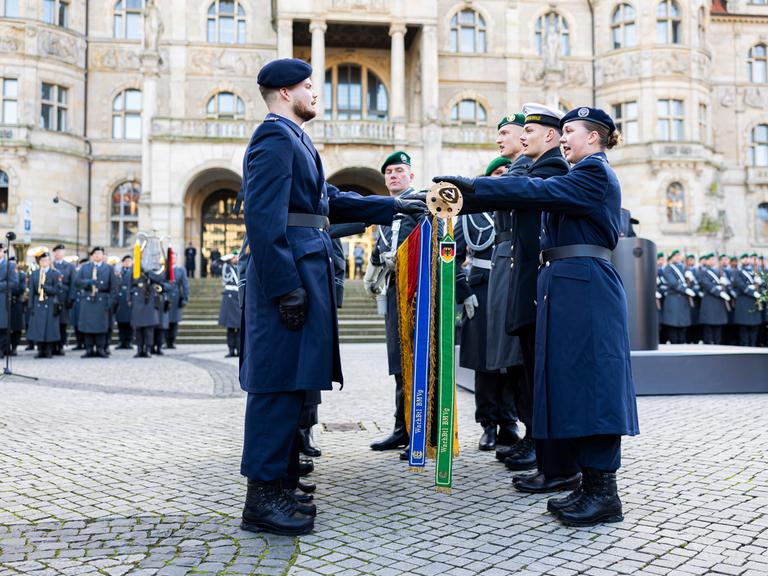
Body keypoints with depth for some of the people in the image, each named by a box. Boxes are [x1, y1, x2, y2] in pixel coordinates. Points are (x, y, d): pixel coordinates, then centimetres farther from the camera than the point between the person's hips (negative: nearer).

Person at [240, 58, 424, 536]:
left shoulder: (293, 139, 23)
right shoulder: (276, 138, -9)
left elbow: (331, 201, 25)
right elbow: (264, 218, -18)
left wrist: (394, 206, 24)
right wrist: (286, 287, -21)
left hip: (306, 272, 10)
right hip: (292, 273, -10)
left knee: (291, 384, 11)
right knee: (280, 383, -6)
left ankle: (277, 485, 20)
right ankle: (262, 497, 2)